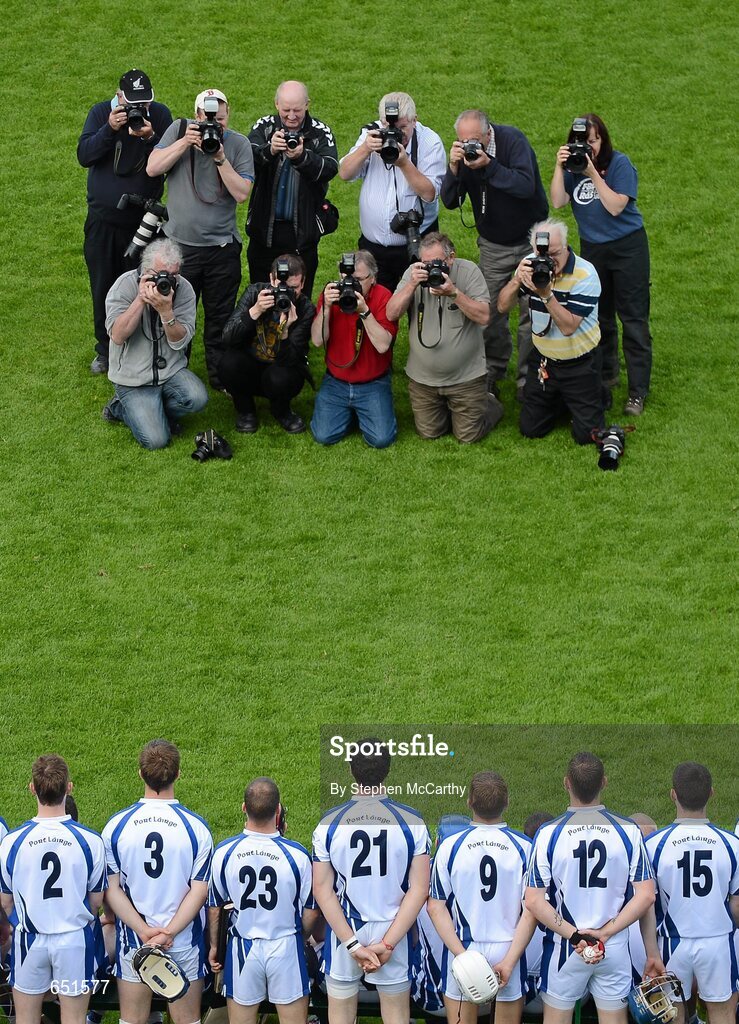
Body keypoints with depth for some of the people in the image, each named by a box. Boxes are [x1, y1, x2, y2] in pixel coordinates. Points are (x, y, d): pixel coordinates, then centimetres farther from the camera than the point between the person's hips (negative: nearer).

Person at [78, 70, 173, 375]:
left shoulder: (160, 115, -5)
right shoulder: (100, 113, -4)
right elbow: (84, 155, -14)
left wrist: (149, 138, -28)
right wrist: (109, 129, -27)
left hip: (143, 220, -1)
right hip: (103, 219, 1)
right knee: (103, 286, 8)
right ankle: (105, 350, 21)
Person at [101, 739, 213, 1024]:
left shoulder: (116, 825, -5)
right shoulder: (196, 827, -9)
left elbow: (111, 889, -7)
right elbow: (200, 890, -12)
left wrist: (144, 930, -12)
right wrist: (168, 932, -14)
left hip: (133, 941, 1)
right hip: (185, 944, -1)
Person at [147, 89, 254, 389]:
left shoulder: (239, 144, -3)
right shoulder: (180, 130, -3)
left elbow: (241, 193, -11)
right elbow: (152, 168, -10)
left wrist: (220, 158, -20)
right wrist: (185, 142, -18)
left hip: (222, 248, 0)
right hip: (179, 243, 0)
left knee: (220, 318, 11)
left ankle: (220, 376, 25)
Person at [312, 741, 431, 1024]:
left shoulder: (329, 823, -7)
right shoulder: (412, 823, -9)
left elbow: (322, 890, -9)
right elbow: (419, 889, -12)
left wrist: (352, 945, -11)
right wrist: (388, 943, -13)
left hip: (343, 933, 0)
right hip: (393, 932, 0)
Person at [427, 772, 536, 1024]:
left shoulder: (450, 846, -5)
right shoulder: (524, 848, -6)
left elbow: (435, 907, -8)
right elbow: (531, 911, -10)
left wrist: (462, 954, -12)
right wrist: (510, 960, -11)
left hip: (462, 948, 0)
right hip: (508, 949, 0)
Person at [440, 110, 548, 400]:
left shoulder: (512, 140, -21)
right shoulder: (463, 153, -9)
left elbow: (526, 186, -33)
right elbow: (450, 202, -12)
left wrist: (488, 165, -40)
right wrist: (454, 168, -28)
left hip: (530, 241, -3)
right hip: (493, 245, 3)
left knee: (531, 311, -2)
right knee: (490, 311, 2)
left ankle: (528, 379, 8)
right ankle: (492, 373, 20)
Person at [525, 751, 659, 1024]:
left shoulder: (549, 833, -10)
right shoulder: (628, 831, -7)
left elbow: (534, 901, -14)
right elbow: (646, 896, -9)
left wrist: (574, 935, -13)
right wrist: (605, 933, -11)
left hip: (564, 948, -1)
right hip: (615, 949, 1)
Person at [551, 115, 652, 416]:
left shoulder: (619, 163, -13)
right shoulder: (573, 166, -2)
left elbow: (615, 206, -22)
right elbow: (557, 202, -12)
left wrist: (593, 173, -26)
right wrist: (559, 167, -21)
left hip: (627, 247, -5)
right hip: (592, 248, 5)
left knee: (633, 318, -4)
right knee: (599, 317, 15)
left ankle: (638, 392, -2)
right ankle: (605, 375, 32)